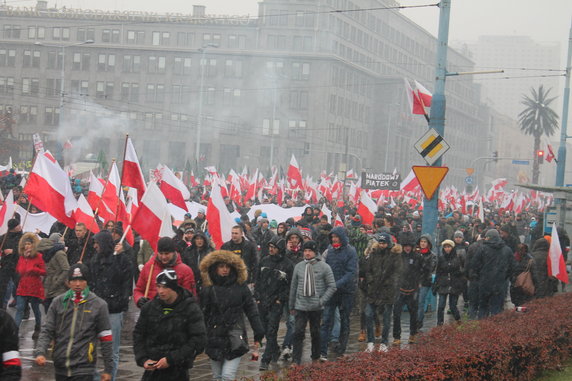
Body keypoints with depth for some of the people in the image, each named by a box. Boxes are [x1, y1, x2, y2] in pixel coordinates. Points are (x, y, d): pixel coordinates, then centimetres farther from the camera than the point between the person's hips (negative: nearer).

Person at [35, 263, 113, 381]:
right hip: (60, 367, 4)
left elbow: (106, 339, 2)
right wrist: (40, 352, -14)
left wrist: (108, 369, 3)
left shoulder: (98, 304, -2)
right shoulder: (58, 302, 4)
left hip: (83, 370, -4)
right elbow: (47, 331, 4)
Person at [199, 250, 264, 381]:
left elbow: (251, 310, 4)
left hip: (235, 338, -2)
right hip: (214, 339, 2)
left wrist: (258, 333, 1)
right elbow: (202, 314, 3)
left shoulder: (240, 286, 1)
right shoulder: (208, 288, 2)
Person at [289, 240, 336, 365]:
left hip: (316, 307, -1)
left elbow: (332, 286, -1)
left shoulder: (324, 267, -2)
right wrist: (291, 306, 14)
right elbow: (293, 287, 13)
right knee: (298, 333, -6)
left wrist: (322, 301, -12)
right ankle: (296, 360, -4)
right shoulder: (298, 267, 7)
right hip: (301, 306, 1)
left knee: (315, 333, 10)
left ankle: (316, 358, 24)